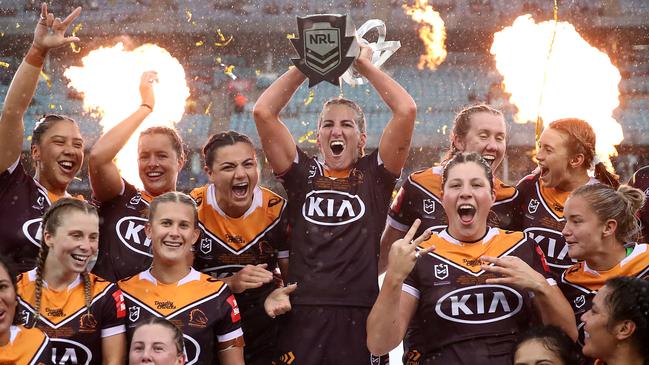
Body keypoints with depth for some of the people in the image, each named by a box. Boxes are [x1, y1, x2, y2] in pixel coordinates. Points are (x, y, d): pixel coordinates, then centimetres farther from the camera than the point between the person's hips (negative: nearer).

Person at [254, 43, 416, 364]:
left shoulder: (374, 174, 10)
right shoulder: (303, 173, 12)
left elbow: (406, 110, 1)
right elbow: (263, 112, 6)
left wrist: (365, 65, 10)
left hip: (361, 318, -1)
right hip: (302, 317, 1)